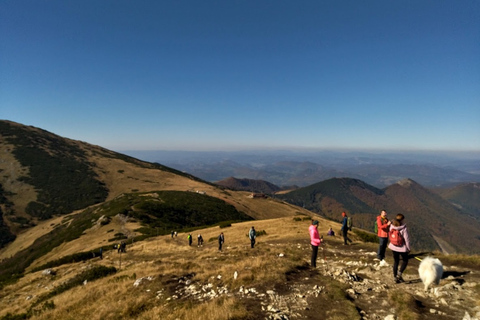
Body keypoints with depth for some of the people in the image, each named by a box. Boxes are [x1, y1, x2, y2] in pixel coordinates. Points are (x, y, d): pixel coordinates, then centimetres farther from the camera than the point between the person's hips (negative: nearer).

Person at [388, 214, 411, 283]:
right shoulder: (404, 228, -20)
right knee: (405, 261, 19)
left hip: (393, 247, 4)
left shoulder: (392, 226, -6)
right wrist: (408, 248, -1)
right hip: (402, 248, -4)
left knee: (395, 262, 16)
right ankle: (399, 274, 2)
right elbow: (406, 239, -14)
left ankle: (395, 277, 19)